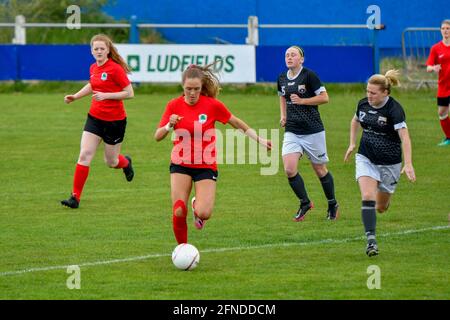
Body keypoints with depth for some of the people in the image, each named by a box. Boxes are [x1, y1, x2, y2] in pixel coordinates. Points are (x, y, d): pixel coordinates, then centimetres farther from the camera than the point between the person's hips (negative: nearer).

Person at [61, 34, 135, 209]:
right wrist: (75, 96, 16)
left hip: (115, 120, -5)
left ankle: (125, 162, 47)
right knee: (84, 155, -8)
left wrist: (106, 95, -24)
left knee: (111, 162, 9)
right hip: (95, 117, 5)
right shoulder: (93, 68, 5)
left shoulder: (115, 68, -16)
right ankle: (75, 197, -7)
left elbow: (129, 93, -16)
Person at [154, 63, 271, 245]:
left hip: (206, 166, -1)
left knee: (204, 214, -17)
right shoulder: (174, 105, -4)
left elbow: (238, 124, 5)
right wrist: (169, 125, -22)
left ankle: (197, 205, 21)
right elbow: (157, 137, -2)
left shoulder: (212, 105, -8)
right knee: (178, 213, -13)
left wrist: (259, 140, 2)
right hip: (181, 165, 1)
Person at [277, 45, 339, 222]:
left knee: (320, 170, 7)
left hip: (313, 131, -4)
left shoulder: (309, 75, -11)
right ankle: (305, 203, 6)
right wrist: (283, 116, 12)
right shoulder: (282, 78, 7)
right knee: (289, 169, -13)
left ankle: (332, 204, 28)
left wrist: (302, 101, -18)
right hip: (292, 131, 4)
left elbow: (324, 97, -11)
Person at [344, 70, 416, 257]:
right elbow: (355, 121, 21)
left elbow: (405, 138, -28)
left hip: (389, 162, -3)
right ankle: (371, 239, -19)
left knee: (381, 207, 10)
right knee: (367, 197, -18)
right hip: (366, 158, 3)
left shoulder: (394, 110, -21)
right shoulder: (363, 104, -3)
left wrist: (408, 164, -39)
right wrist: (352, 144, 14)